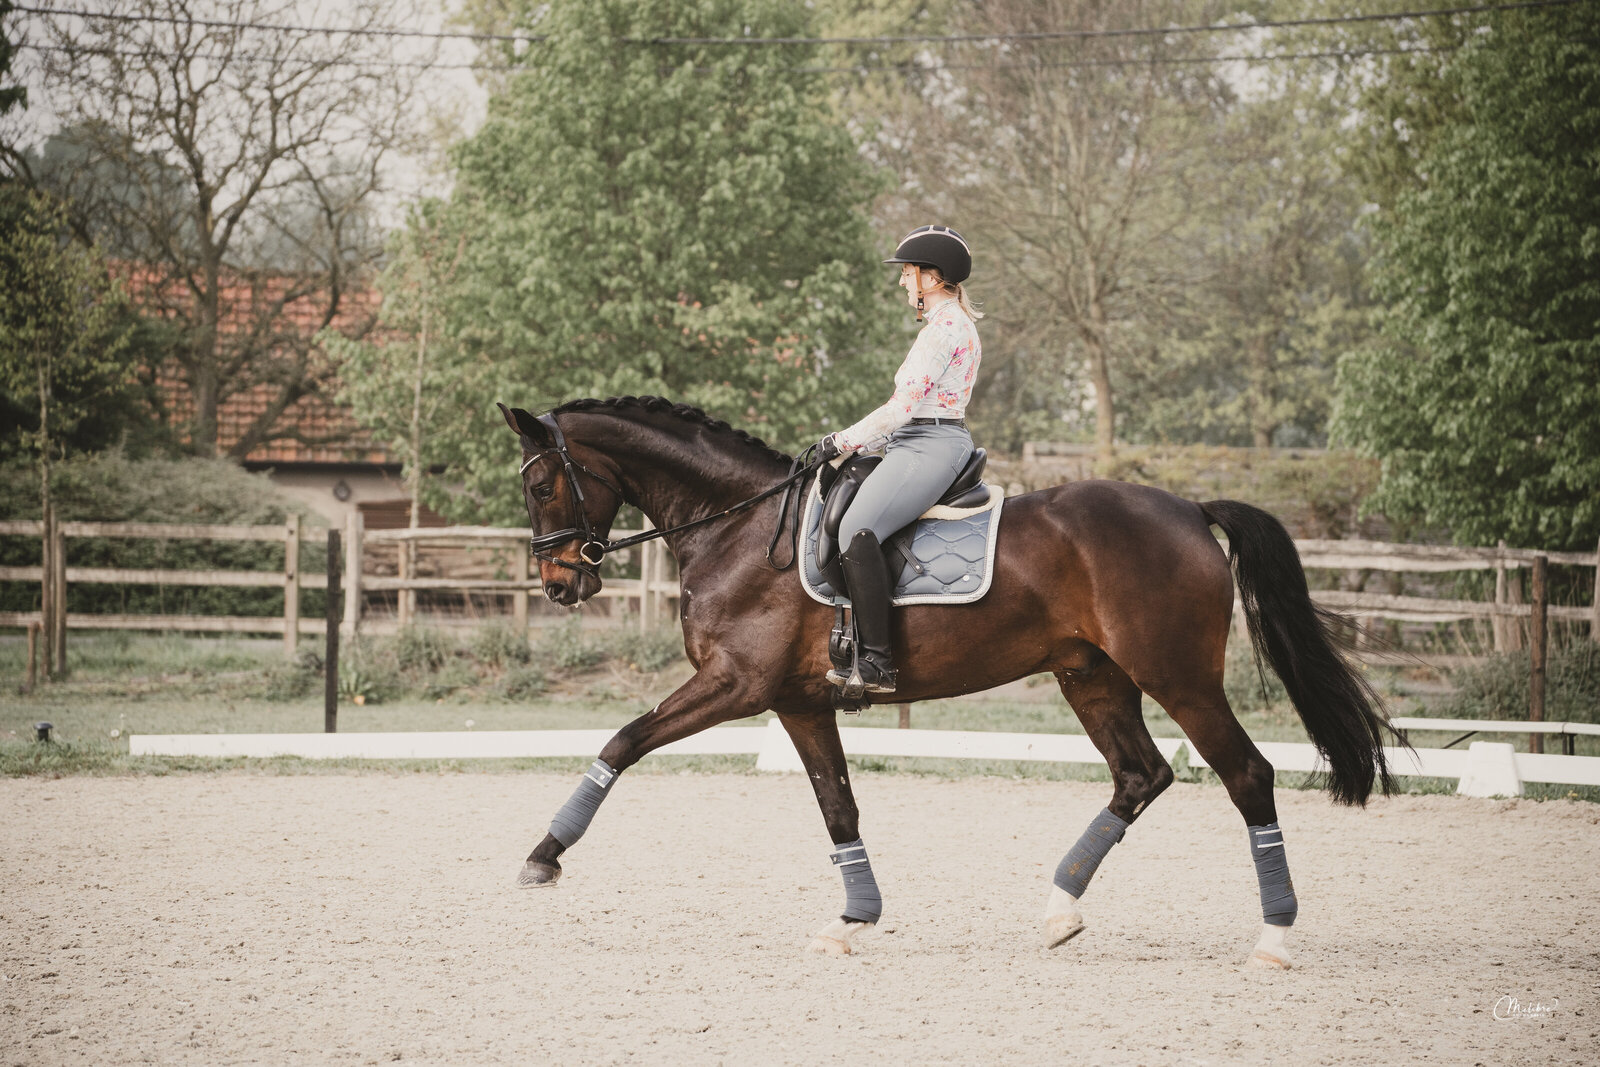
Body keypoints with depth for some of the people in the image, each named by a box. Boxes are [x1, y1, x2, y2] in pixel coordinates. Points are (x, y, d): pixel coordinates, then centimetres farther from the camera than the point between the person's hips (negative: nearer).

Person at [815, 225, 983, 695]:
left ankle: (875, 661, -32)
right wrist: (859, 441, 17)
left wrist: (845, 441, -7)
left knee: (857, 529, -26)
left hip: (929, 447, -12)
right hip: (934, 444, 12)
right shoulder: (955, 324, 22)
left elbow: (903, 406, -16)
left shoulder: (944, 327, -11)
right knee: (842, 516, 14)